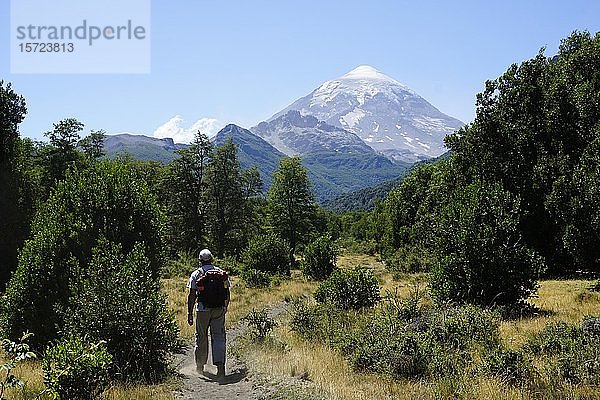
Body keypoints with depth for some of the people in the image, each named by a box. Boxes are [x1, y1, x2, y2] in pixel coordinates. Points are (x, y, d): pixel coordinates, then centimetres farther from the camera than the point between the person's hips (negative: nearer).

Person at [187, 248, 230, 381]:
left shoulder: (196, 274, -1)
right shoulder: (221, 272, 5)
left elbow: (192, 295, -6)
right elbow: (227, 293, 8)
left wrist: (190, 313, -2)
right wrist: (225, 307, 23)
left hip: (202, 310, -1)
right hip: (219, 309, 1)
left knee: (201, 337, 13)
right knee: (218, 337, 0)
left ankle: (200, 365, 29)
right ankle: (220, 365, -15)